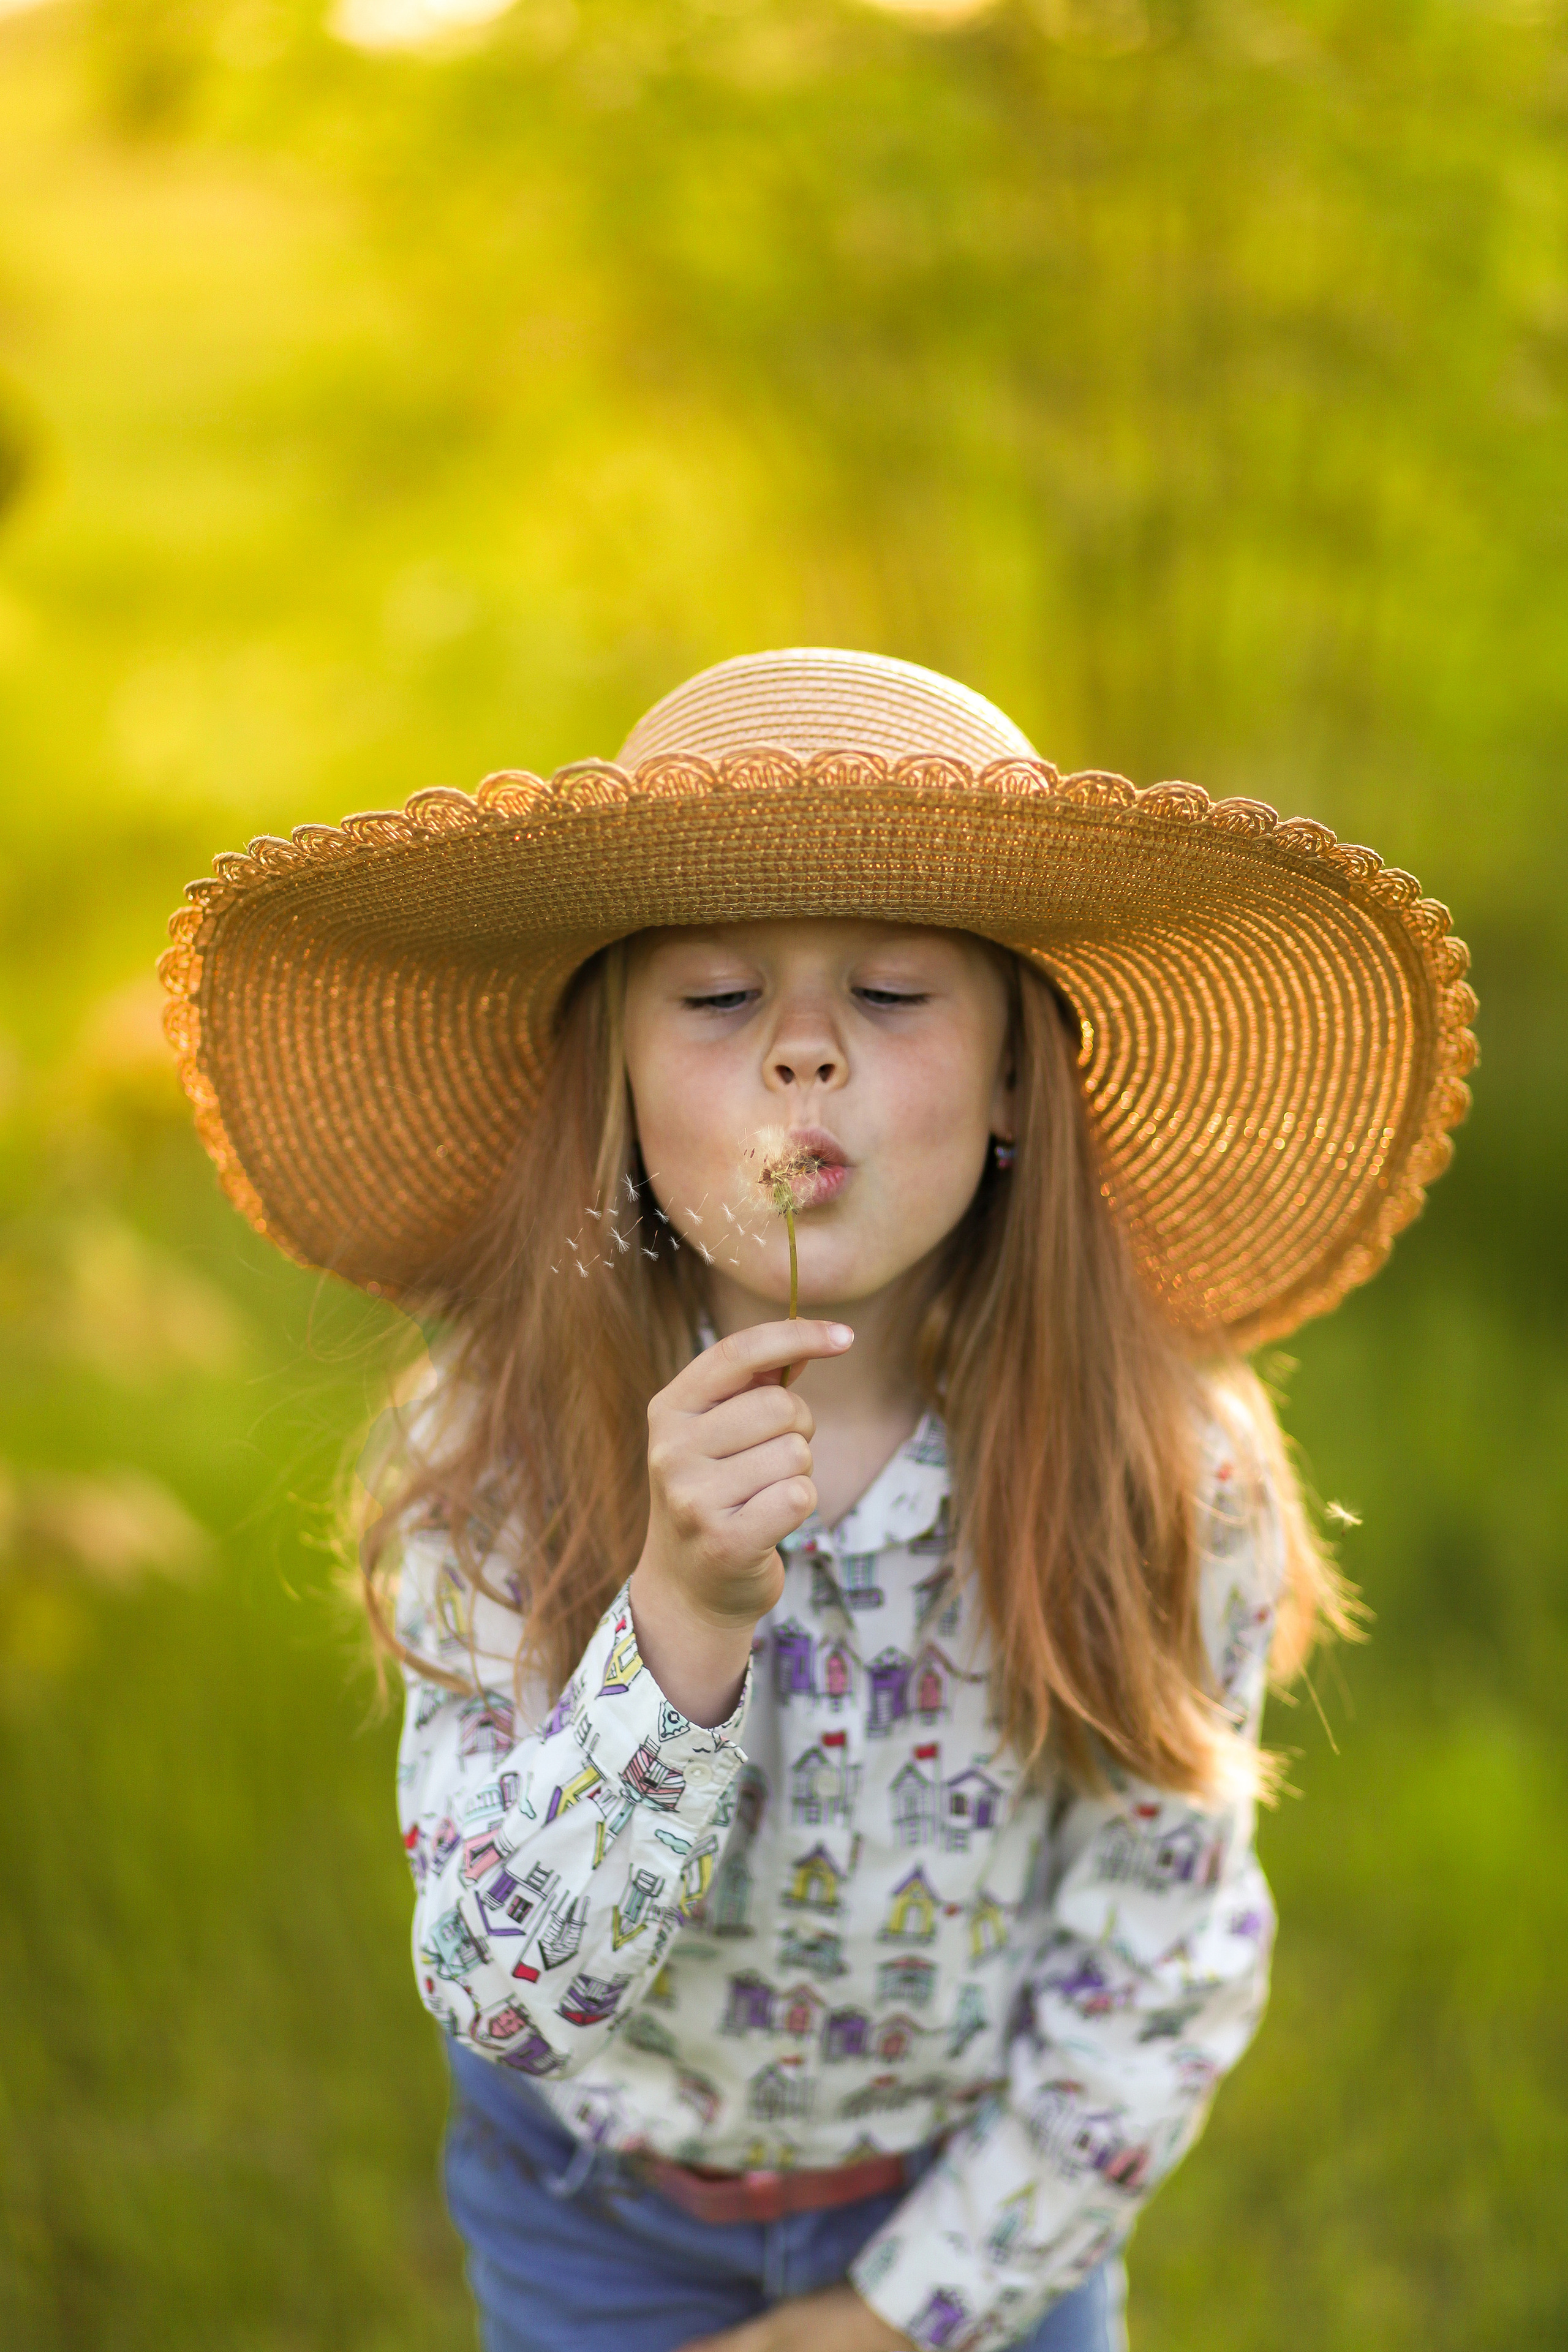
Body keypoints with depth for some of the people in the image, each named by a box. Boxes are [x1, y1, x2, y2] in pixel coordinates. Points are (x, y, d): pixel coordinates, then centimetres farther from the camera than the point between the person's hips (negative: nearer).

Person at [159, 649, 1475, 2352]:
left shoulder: (1161, 1471, -24)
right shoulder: (497, 1453, -25)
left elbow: (1156, 1987, -13)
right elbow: (503, 1992, -30)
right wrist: (682, 1617, -44)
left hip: (984, 2202, 1)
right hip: (599, 2202, 0)